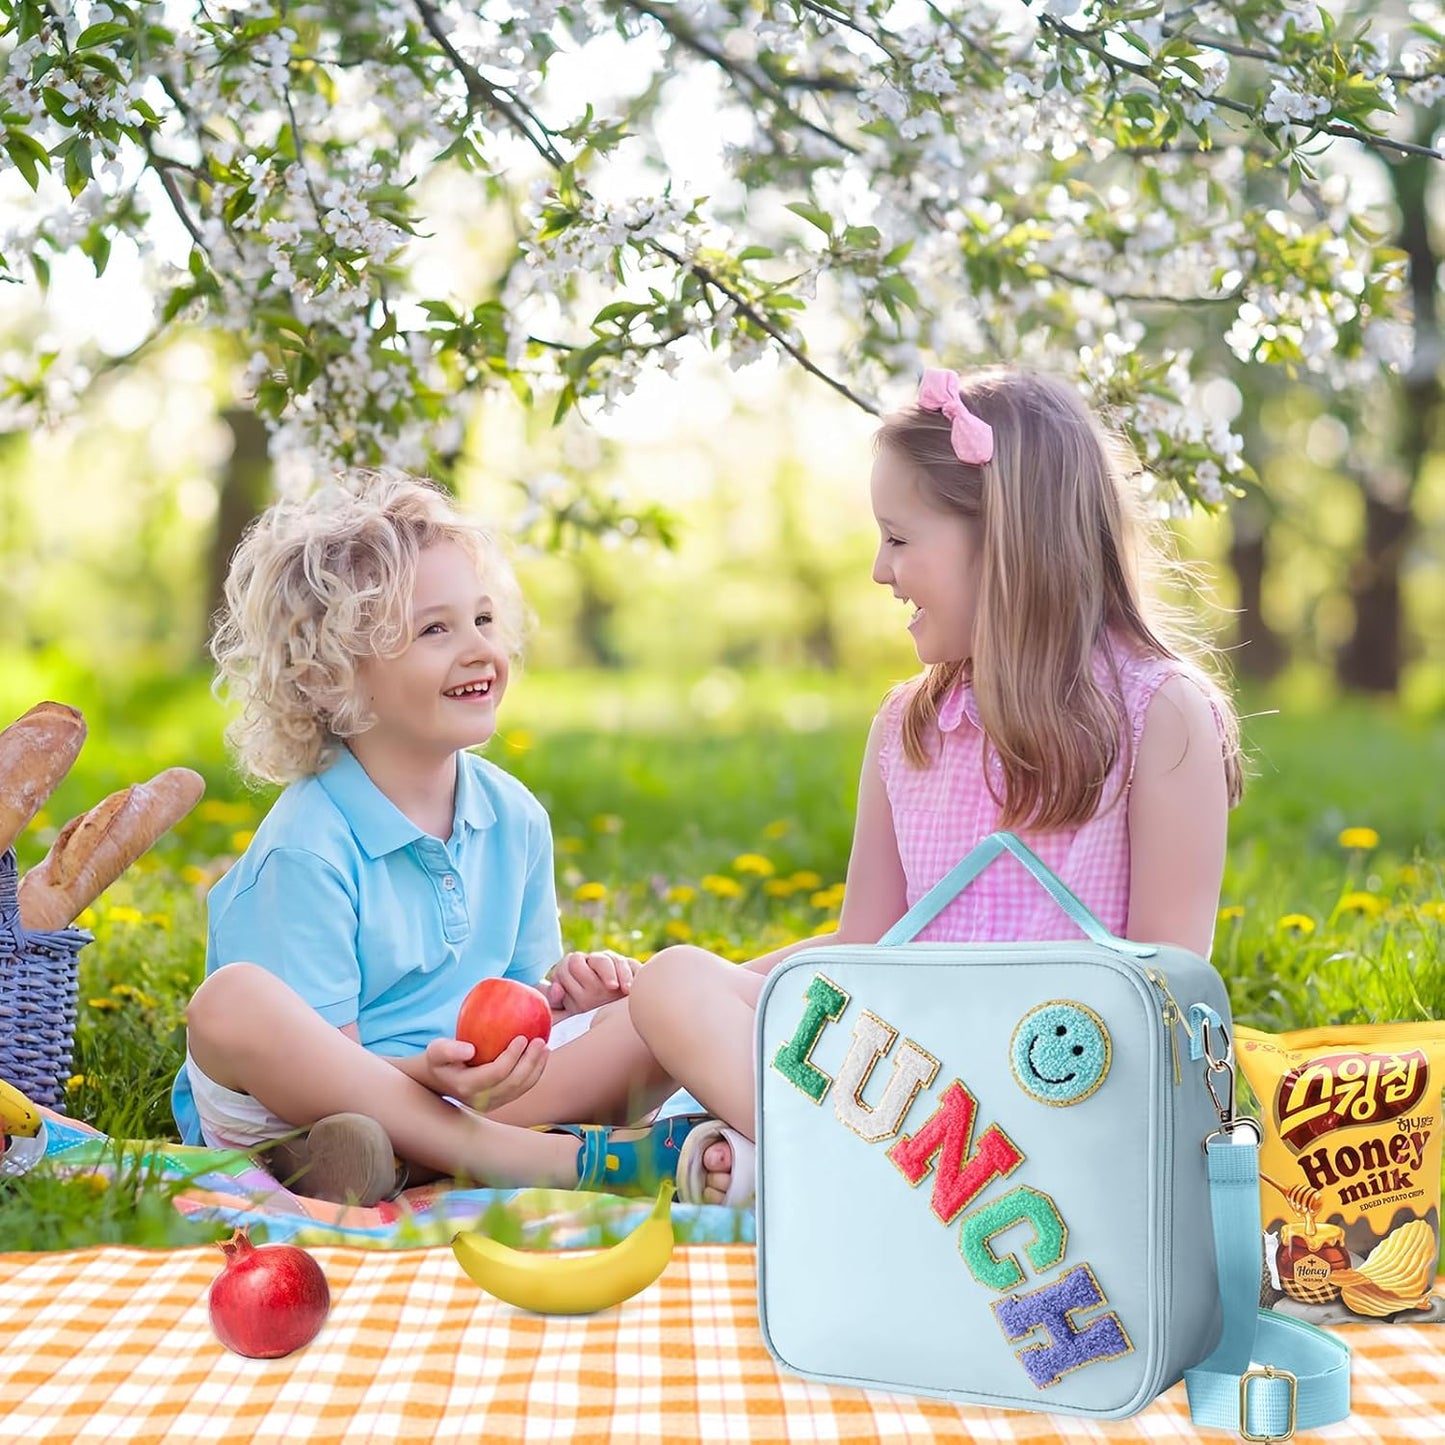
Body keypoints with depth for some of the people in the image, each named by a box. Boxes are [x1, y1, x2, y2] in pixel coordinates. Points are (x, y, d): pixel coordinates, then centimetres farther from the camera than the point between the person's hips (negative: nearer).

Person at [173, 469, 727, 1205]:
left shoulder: (515, 818, 6)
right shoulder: (307, 851, -14)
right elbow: (320, 1060, -16)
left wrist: (563, 993, -8)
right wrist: (423, 1073, -36)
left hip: (471, 1097, 6)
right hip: (304, 1113, -6)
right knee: (231, 1003, -37)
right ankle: (553, 1158, -39)